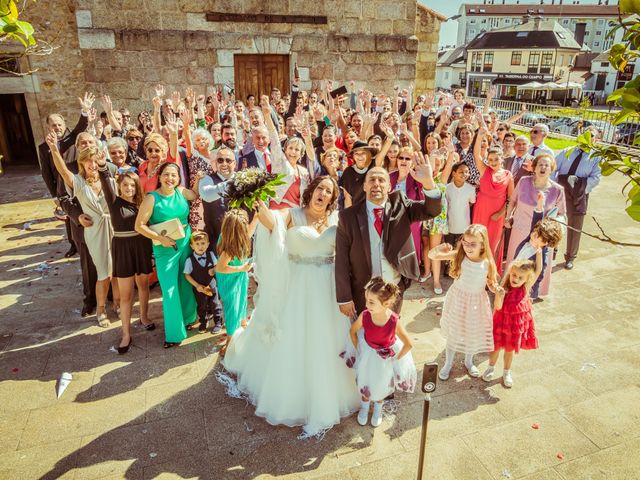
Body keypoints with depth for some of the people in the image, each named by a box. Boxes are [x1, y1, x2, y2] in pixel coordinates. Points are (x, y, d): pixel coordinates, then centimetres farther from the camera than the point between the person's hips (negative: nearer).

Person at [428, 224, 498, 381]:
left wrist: (496, 288, -24)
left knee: (473, 333, 20)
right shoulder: (458, 255, -19)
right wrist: (438, 249, -44)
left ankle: (468, 361, 49)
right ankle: (448, 363, 40)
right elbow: (431, 255, -23)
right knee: (453, 333, 16)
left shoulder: (487, 263, -17)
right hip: (458, 300, -1)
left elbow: (491, 283, -2)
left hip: (477, 303, 1)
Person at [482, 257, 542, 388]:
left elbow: (538, 270, -13)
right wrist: (499, 296, -44)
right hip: (501, 322, -2)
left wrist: (539, 254, -22)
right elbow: (498, 307, -25)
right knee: (496, 347, 15)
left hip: (516, 324, 2)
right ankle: (491, 368, 41)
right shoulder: (504, 288, -20)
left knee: (510, 349, 19)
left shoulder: (525, 288, -14)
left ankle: (507, 372, 40)